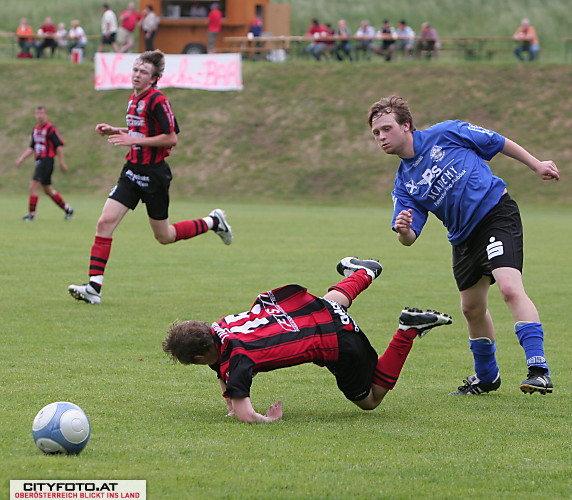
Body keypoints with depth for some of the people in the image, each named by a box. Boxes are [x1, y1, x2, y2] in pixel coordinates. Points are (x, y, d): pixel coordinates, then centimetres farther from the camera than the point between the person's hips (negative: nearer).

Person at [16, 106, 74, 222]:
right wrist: (22, 158, 10)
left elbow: (59, 145, -11)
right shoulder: (35, 130, 15)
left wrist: (62, 162, -13)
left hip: (47, 160, -9)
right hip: (39, 160, 9)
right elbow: (32, 148, 21)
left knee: (33, 185, -13)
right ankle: (67, 209, 24)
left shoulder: (50, 129, -10)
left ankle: (31, 214, -9)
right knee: (48, 190, 13)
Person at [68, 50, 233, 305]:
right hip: (132, 170, 7)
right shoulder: (134, 99, 10)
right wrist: (114, 131, 9)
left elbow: (171, 138, -18)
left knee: (164, 236, 6)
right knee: (105, 222, -9)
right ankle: (94, 288, -11)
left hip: (154, 173, -7)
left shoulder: (158, 101, -15)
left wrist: (134, 140, -22)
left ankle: (213, 222, 31)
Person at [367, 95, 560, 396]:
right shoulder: (403, 183, 7)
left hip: (497, 212, -7)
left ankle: (539, 370, -28)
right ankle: (486, 377, 35)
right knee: (472, 308, 13)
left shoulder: (445, 134, -5)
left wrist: (536, 166, 7)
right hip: (463, 238, 7)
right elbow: (409, 238, -1)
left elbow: (499, 143, 6)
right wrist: (403, 231, -25)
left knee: (510, 288, -24)